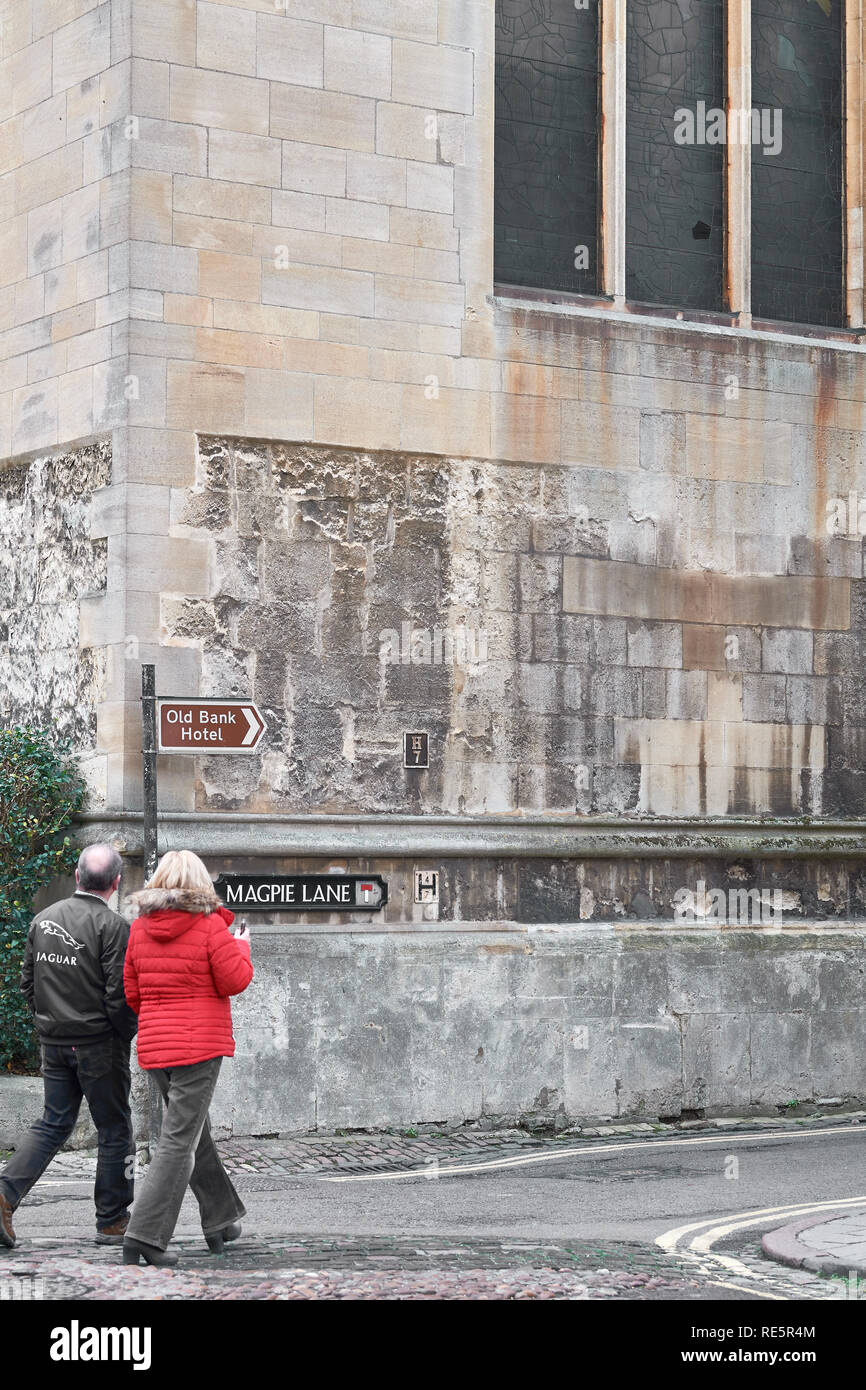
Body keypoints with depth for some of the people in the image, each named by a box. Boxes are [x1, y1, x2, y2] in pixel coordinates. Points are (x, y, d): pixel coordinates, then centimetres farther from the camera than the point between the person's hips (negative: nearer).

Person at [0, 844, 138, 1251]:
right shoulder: (112, 926, -14)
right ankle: (112, 1221, 12)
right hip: (98, 1043, -6)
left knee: (53, 1124, 13)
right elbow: (119, 993, -18)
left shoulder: (43, 920, 5)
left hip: (53, 1043, 6)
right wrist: (125, 1036, -2)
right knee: (114, 1131, 7)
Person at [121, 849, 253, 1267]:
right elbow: (233, 981, -8)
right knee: (179, 1141, -4)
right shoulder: (210, 926, -10)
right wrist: (241, 949, 10)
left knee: (196, 1134, 20)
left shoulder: (140, 927, 5)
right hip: (200, 1045, -6)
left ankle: (220, 1221, 30)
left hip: (155, 1045, 6)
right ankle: (144, 1236, -11)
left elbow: (132, 992, 9)